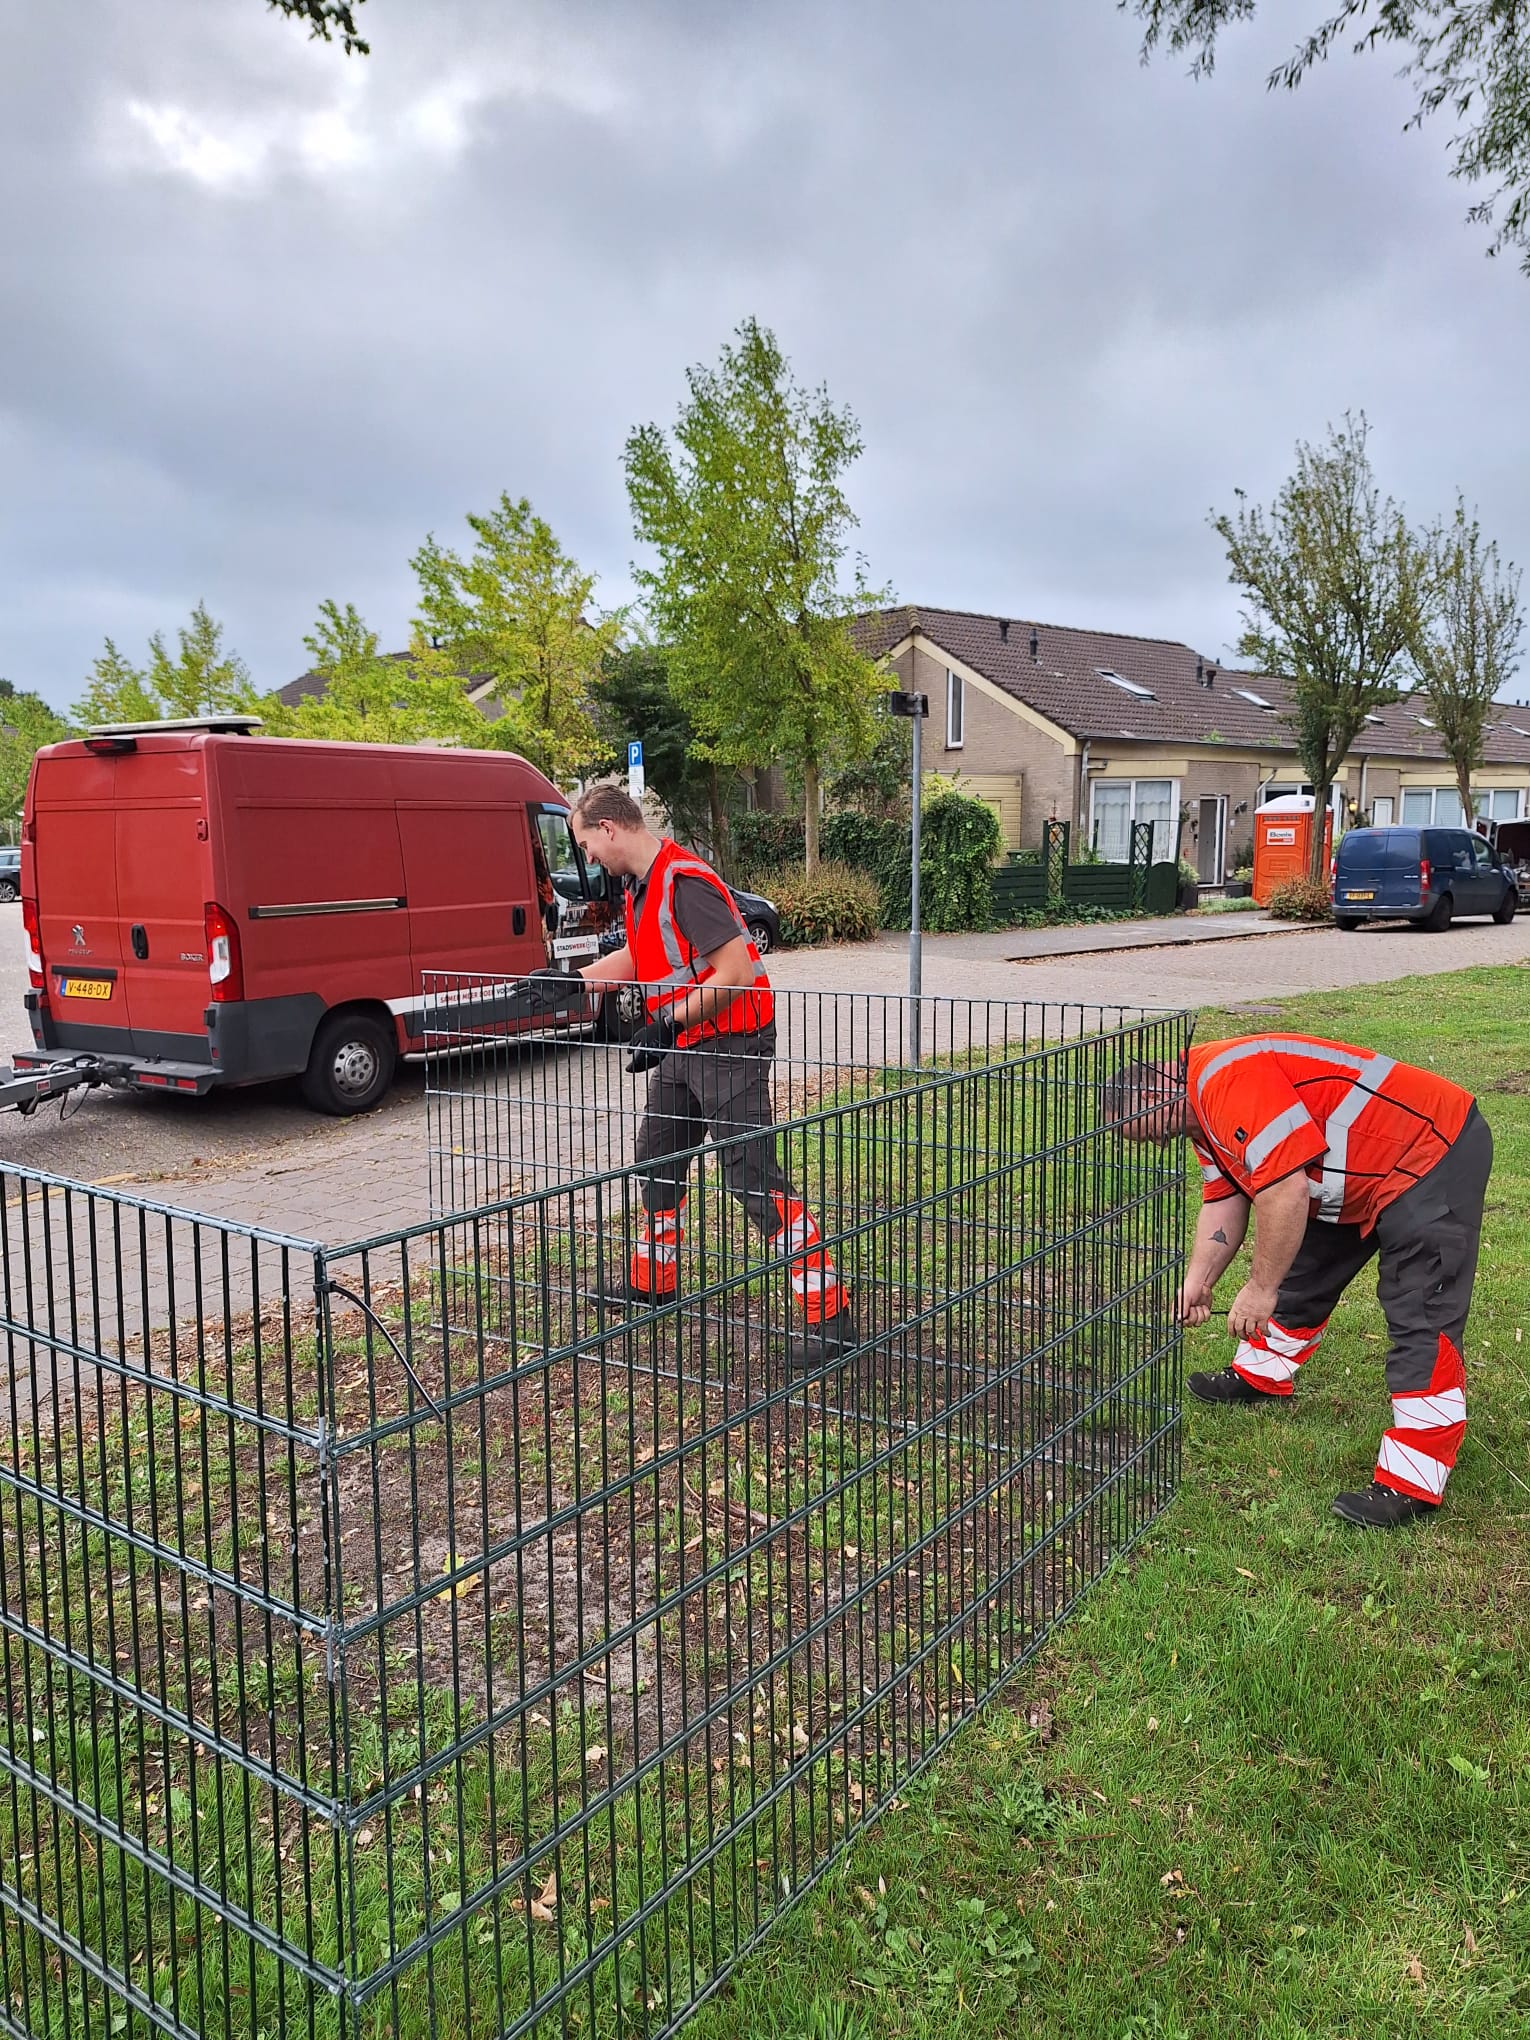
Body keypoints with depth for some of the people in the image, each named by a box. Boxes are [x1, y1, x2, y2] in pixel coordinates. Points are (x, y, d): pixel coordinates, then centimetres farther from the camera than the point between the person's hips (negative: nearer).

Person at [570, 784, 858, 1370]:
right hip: (680, 1047, 10)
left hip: (729, 1045, -10)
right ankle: (650, 1283, 38)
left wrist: (668, 1022, -20)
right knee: (656, 1164, 20)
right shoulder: (640, 886, 10)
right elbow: (638, 958, 27)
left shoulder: (685, 882, -22)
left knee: (753, 1178, -11)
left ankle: (828, 1318, -5)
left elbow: (737, 973, -27)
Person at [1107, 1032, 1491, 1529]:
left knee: (1421, 1318, -12)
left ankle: (1412, 1483, -10)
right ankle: (1261, 1376, 40)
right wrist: (1196, 1284, 3)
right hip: (1361, 1176, 11)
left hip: (1432, 1156, -11)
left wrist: (1260, 1288, -23)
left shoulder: (1229, 1080, -28)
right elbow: (1223, 1202, 11)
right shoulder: (1203, 1117, 7)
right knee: (1302, 1275, 21)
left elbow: (1286, 1189, -32)